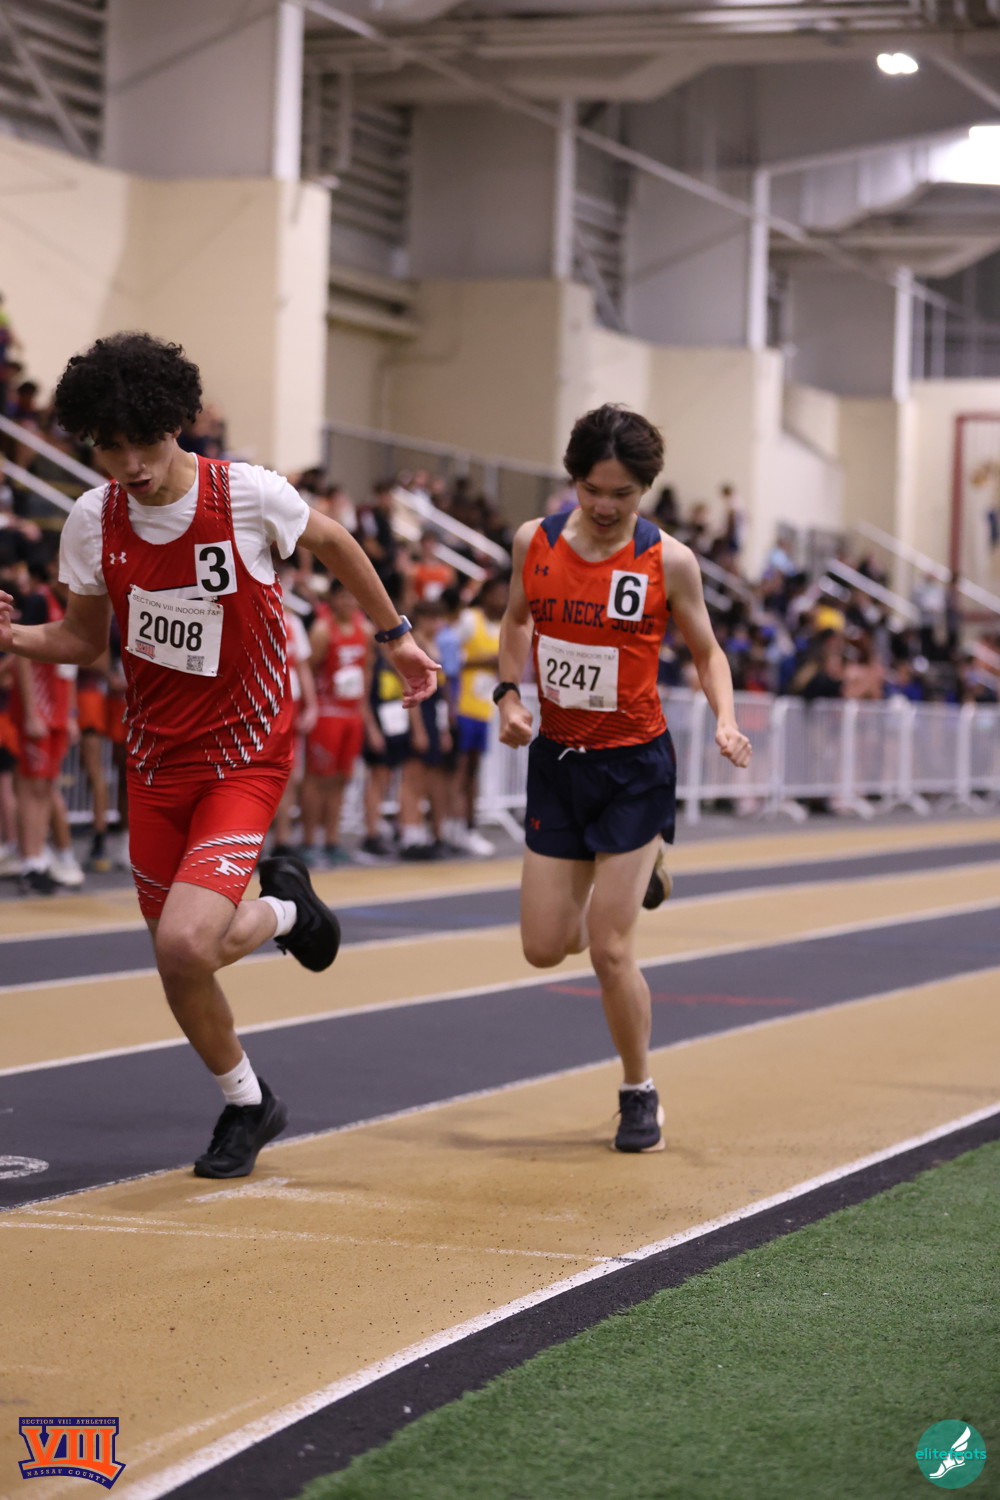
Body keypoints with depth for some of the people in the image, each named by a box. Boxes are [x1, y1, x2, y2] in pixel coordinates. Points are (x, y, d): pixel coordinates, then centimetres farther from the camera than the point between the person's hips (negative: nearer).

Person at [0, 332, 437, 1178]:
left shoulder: (248, 495, -17)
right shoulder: (94, 520, -7)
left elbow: (332, 543, 3)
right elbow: (84, 640, 6)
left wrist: (395, 634, 13)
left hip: (244, 757, -4)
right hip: (157, 759, 4)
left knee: (184, 943, -22)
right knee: (180, 968, 10)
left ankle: (280, 907, 13)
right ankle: (247, 1104, 38)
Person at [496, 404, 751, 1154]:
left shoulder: (669, 561, -10)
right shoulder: (535, 541, -2)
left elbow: (706, 649, 3)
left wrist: (726, 719, -14)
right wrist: (510, 692, 1)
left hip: (634, 763, -4)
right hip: (556, 757, 4)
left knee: (609, 950, -9)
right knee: (545, 948, 5)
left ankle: (641, 1095, 13)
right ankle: (635, 876, 38)